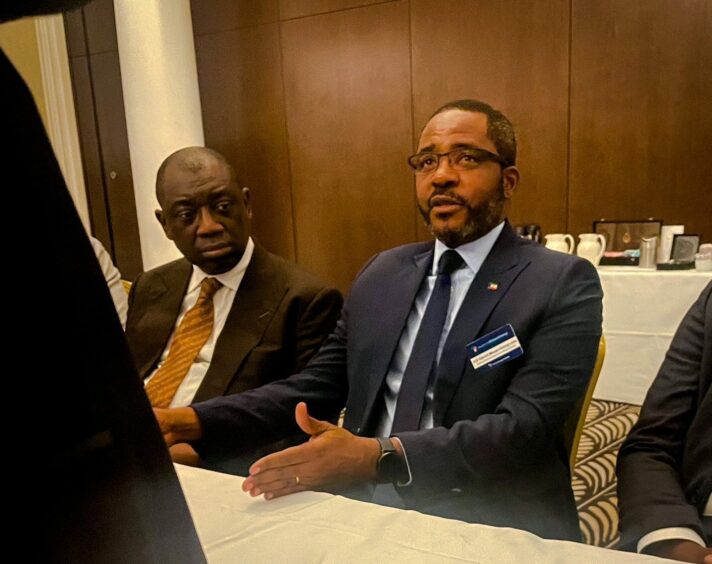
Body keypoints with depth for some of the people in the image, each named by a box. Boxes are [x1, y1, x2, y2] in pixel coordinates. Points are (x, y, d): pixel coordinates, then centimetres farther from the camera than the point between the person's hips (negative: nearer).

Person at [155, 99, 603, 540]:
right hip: (363, 511, 5)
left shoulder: (563, 284, -3)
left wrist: (380, 456, -27)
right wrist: (188, 422, -5)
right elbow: (313, 388, 8)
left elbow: (525, 427, -14)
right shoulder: (382, 274, 11)